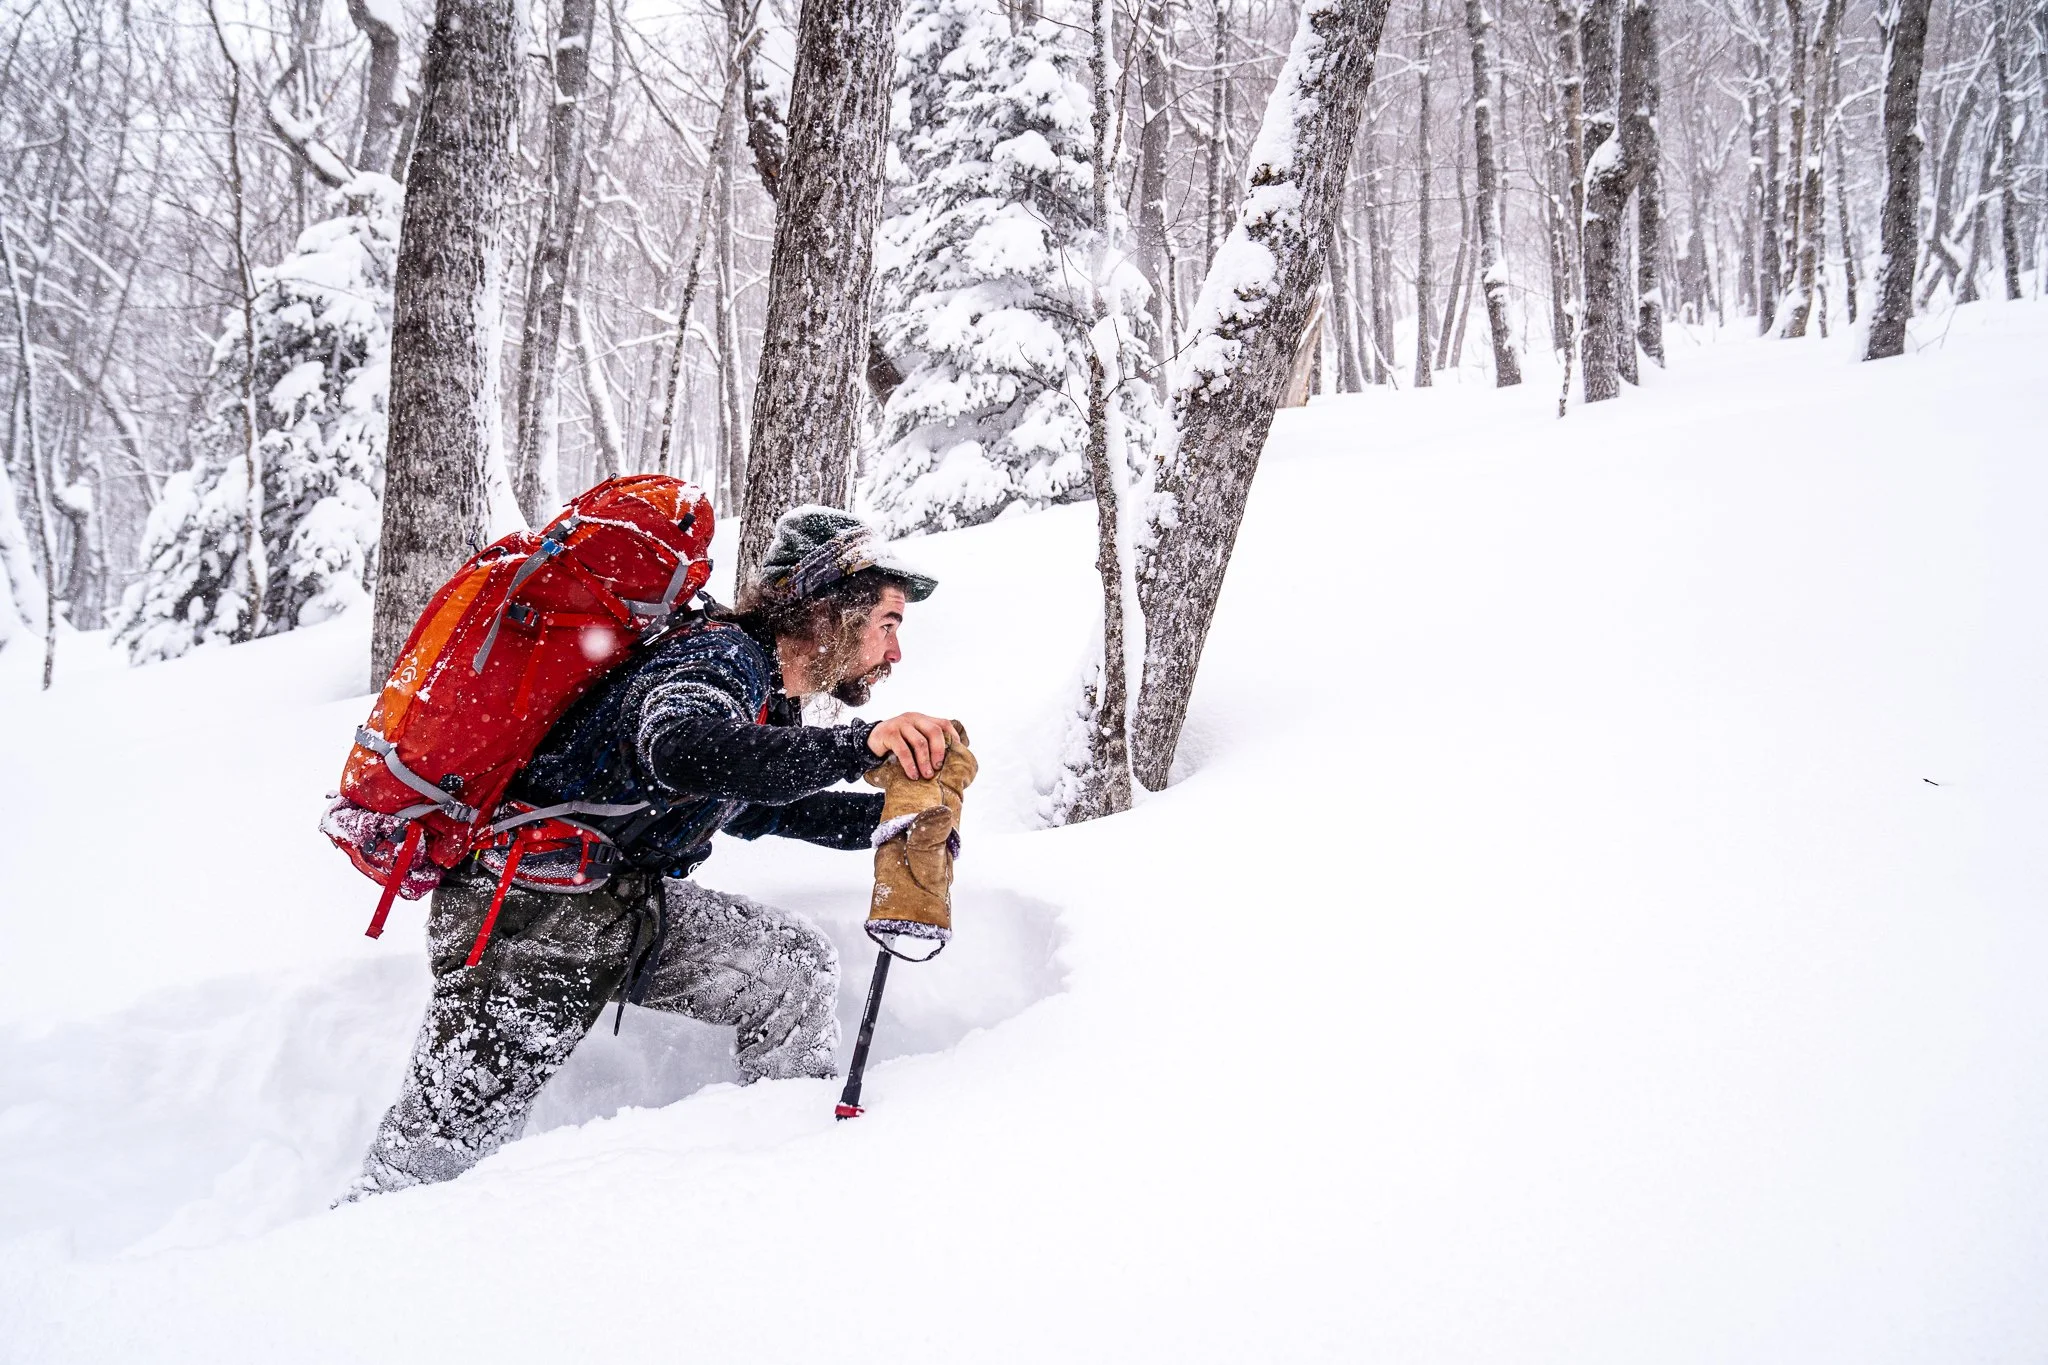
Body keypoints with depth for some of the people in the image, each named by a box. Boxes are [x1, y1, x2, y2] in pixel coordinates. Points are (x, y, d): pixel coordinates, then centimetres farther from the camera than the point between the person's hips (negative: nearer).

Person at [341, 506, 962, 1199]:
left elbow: (758, 804, 27)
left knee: (796, 966, 2)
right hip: (525, 910, -9)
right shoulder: (722, 655, -19)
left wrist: (889, 813, 14)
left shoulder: (772, 700, 9)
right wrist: (859, 744, -51)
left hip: (625, 901, 9)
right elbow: (680, 750, -42)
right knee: (442, 1148, -5)